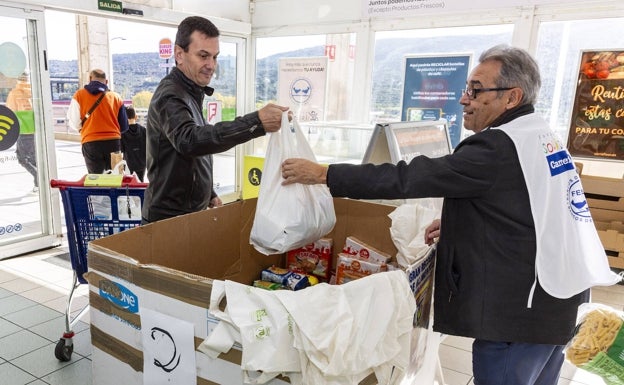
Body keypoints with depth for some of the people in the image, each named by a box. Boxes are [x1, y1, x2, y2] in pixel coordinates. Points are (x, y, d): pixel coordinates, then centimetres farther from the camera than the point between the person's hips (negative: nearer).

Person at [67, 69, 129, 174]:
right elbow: (124, 126, 5)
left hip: (90, 142, -1)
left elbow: (74, 123, -1)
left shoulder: (79, 95, 1)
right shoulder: (116, 97, 3)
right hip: (113, 142, 1)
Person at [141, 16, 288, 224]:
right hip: (170, 219, -9)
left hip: (189, 212, 9)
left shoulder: (190, 93, 11)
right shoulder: (170, 96, -20)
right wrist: (256, 123, -48)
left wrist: (209, 194, 19)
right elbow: (189, 140, -41)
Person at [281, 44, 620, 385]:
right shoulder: (539, 137, 8)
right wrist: (456, 223, 8)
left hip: (517, 310, -10)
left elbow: (408, 178, -25)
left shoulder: (498, 147, -22)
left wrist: (323, 174, -20)